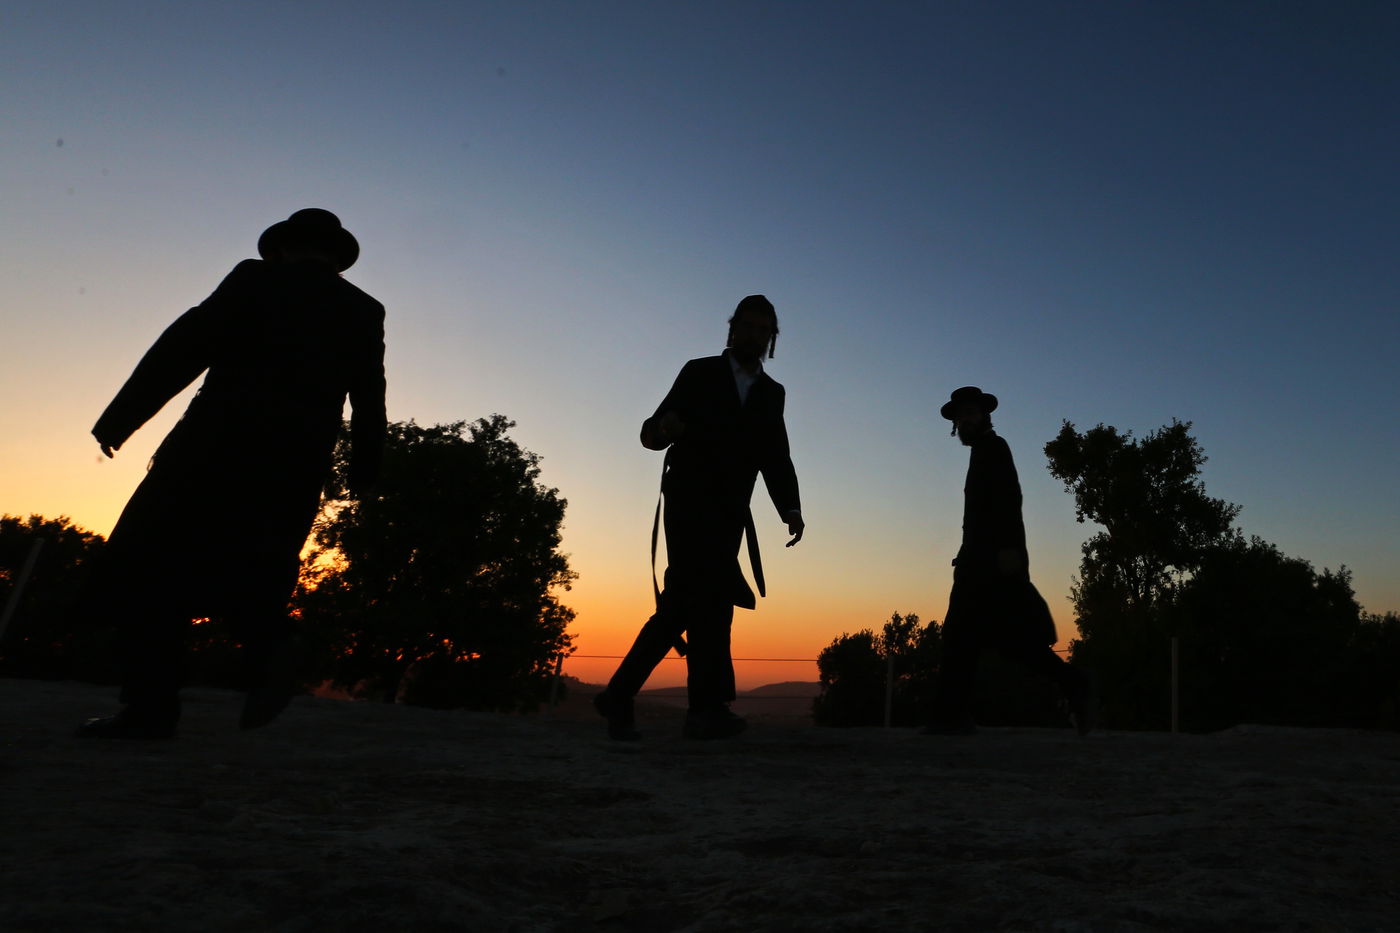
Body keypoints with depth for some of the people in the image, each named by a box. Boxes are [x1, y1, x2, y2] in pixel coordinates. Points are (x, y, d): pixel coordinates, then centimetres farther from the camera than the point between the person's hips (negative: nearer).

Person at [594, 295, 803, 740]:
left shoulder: (772, 393, 17)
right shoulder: (700, 373, 7)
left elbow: (777, 460, 11)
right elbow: (651, 432, 3)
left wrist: (791, 509, -7)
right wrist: (663, 427, -22)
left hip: (729, 513, 4)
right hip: (689, 500, -3)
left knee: (681, 603, 0)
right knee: (710, 594, -19)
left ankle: (619, 696, 10)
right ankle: (710, 705, -16)